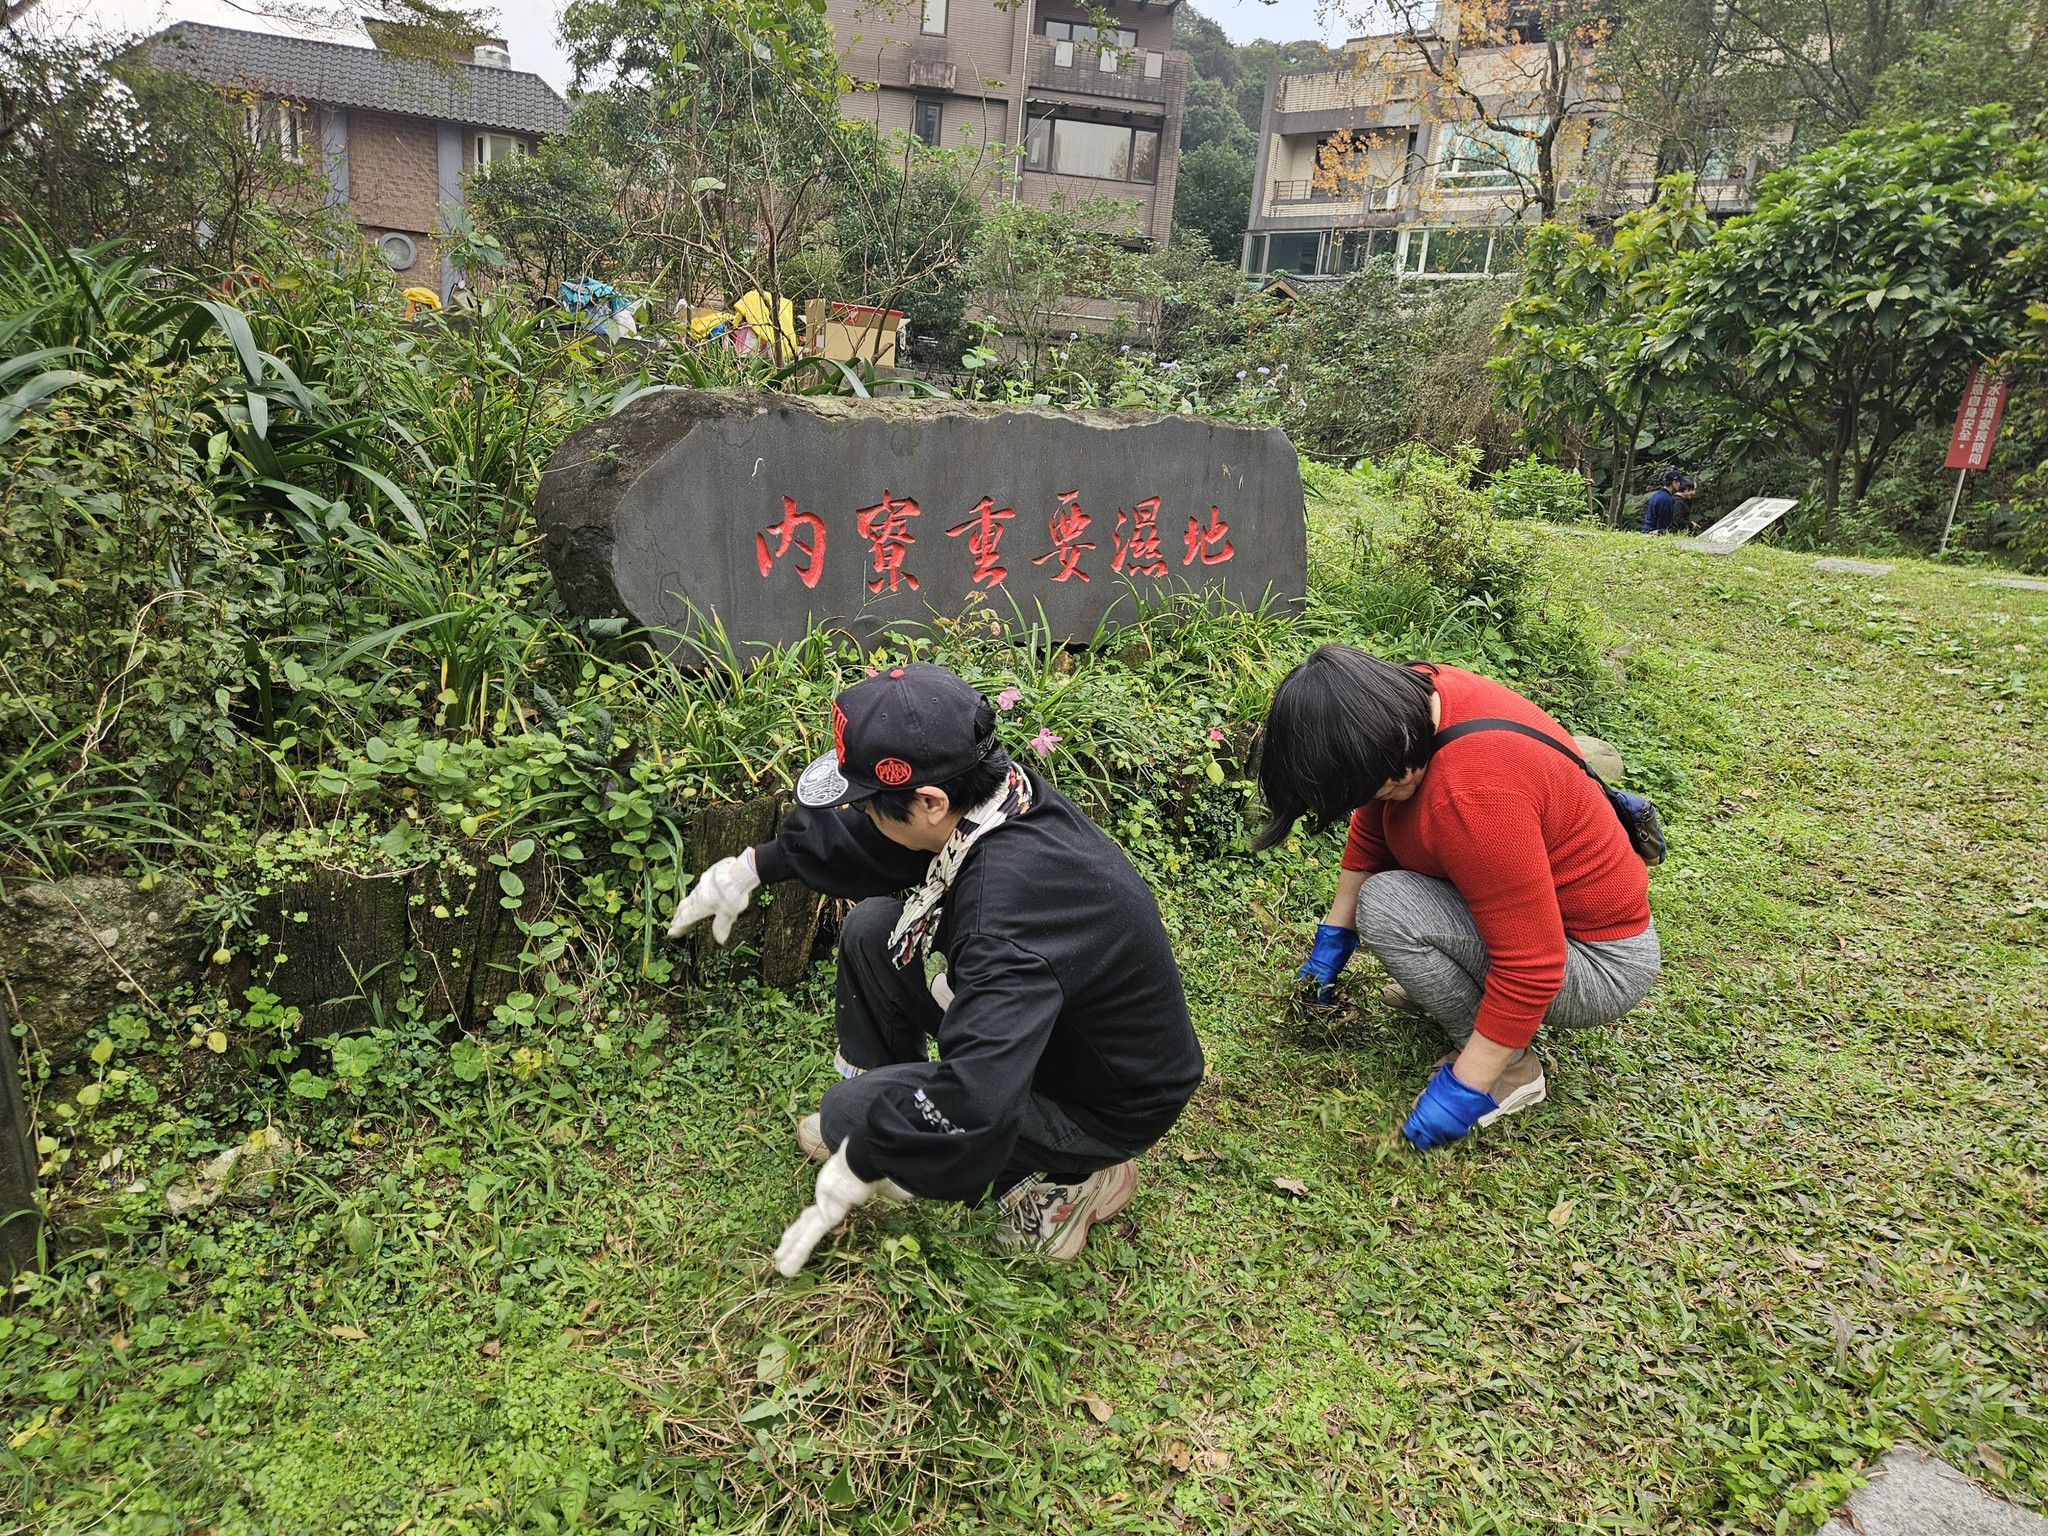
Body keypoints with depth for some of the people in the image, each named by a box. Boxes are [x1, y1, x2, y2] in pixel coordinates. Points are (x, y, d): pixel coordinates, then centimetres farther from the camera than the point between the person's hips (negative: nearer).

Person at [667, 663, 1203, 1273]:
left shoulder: (1011, 913, -40)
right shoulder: (998, 789, -15)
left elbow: (974, 1111, -44)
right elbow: (863, 838, 5)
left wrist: (848, 1182, -29)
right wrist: (754, 866, 10)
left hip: (1114, 1103, -8)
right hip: (1056, 1022, 8)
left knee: (851, 1113, -15)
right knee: (875, 930, 0)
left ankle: (1070, 1179, 0)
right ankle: (881, 1109, 20)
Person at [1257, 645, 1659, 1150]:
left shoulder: (1475, 794, -36)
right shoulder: (1411, 698, -10)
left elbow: (1532, 968, -32)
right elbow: (1371, 827, 6)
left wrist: (1464, 1087, -23)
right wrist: (1334, 935, 12)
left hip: (1603, 964, -8)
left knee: (1384, 906, -24)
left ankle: (1512, 1068, -6)